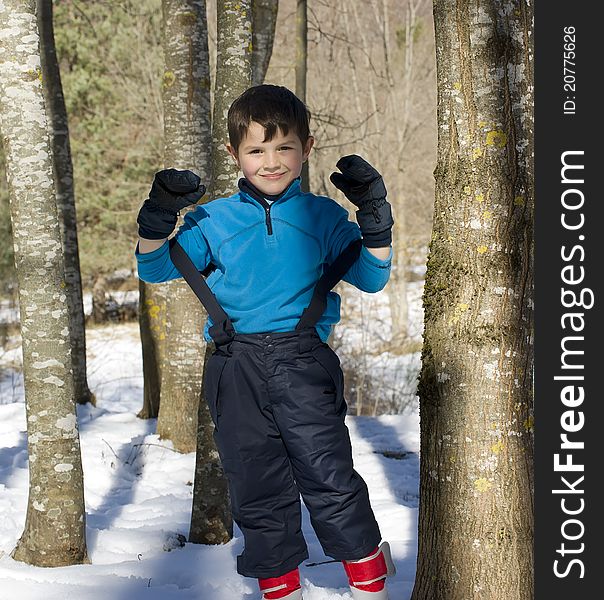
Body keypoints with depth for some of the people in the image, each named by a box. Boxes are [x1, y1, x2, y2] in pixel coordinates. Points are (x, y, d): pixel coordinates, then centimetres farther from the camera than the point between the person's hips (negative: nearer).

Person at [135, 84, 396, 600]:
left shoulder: (324, 217, 8)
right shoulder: (214, 221, 9)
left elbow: (371, 278, 7)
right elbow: (155, 268, 7)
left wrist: (376, 221, -8)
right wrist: (158, 218, -11)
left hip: (303, 363, -2)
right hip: (237, 367, 2)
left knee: (329, 477, -7)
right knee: (257, 489, 8)